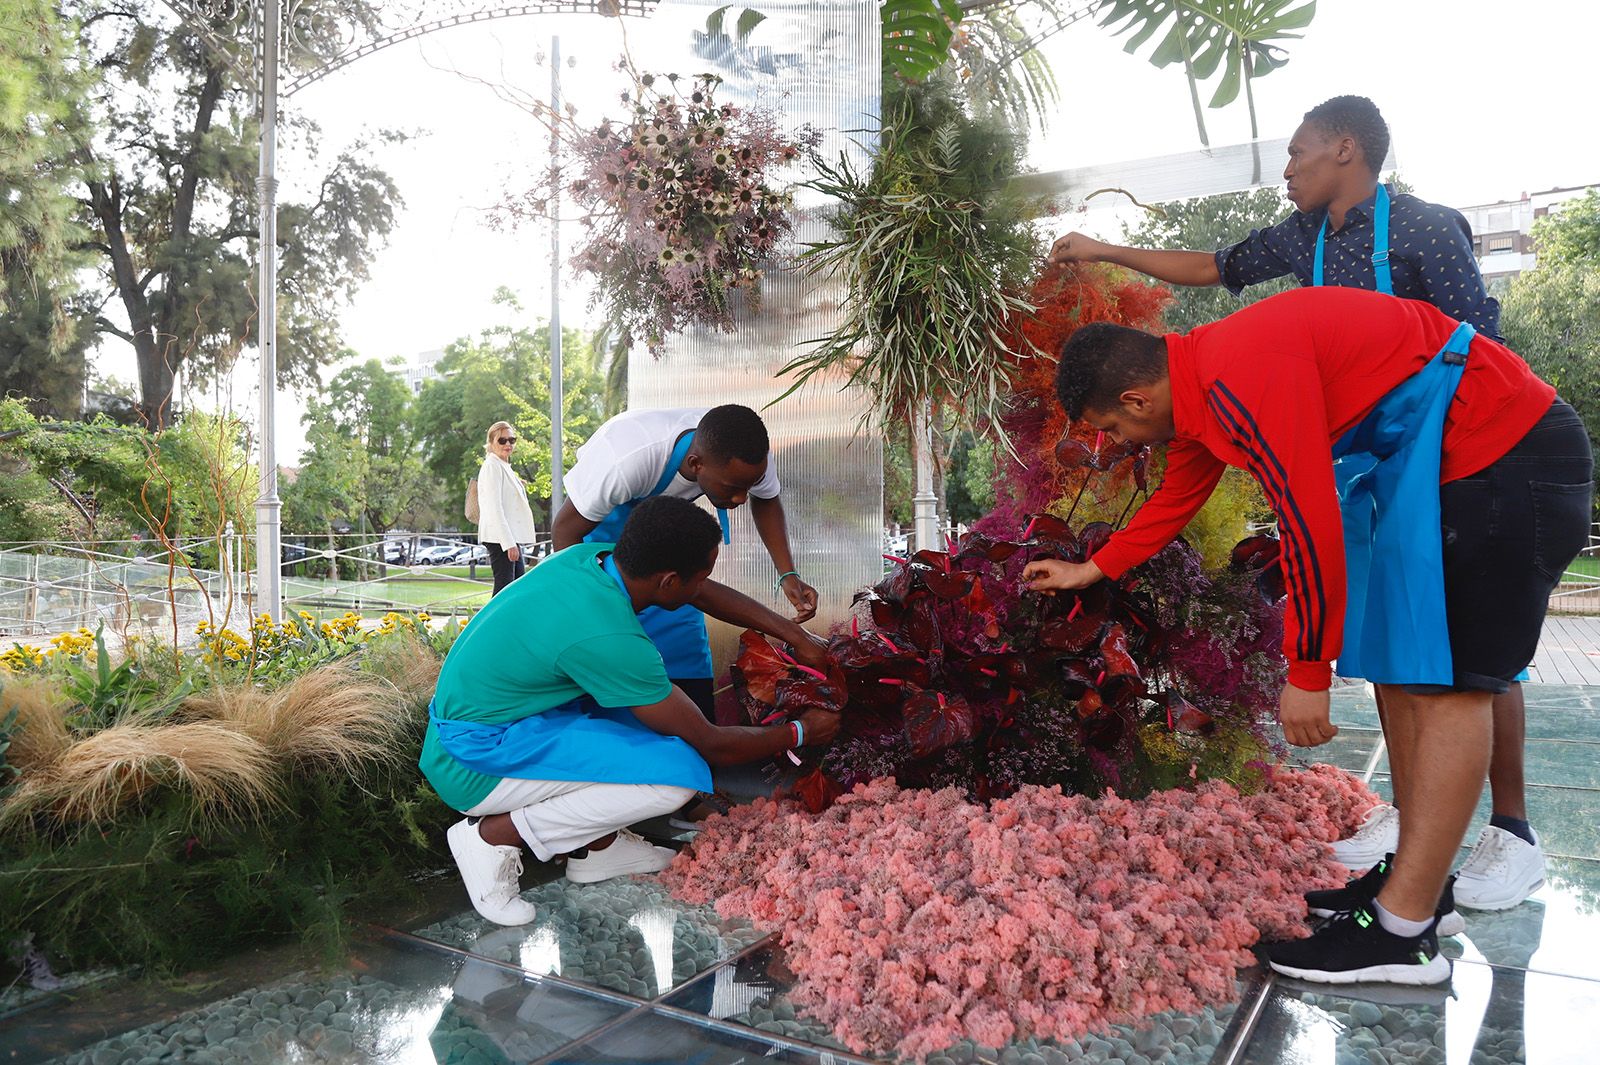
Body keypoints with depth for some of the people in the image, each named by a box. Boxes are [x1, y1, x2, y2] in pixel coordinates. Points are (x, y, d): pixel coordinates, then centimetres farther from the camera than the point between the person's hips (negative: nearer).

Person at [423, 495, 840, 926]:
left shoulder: (594, 555, -6)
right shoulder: (608, 638, -29)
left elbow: (709, 595, 12)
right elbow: (711, 746, -17)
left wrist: (796, 636, 11)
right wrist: (798, 734, -1)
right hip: (476, 765, -9)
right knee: (681, 770, -20)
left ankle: (596, 844, 11)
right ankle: (497, 834, -7)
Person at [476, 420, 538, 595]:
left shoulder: (506, 468, 19)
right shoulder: (492, 466, -9)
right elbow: (494, 508, -17)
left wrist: (514, 541, 16)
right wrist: (509, 543, -22)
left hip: (511, 537, 9)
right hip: (500, 538, -9)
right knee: (504, 587, -12)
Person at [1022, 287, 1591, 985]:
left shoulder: (1238, 377, -27)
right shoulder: (1198, 384, 6)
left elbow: (1310, 524, -27)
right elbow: (1175, 499, 22)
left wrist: (1307, 672, -18)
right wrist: (1088, 572, 30)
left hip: (1502, 451, -10)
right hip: (1424, 462, 10)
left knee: (1444, 679, -11)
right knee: (1400, 665, 9)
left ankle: (1402, 933, -7)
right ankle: (1415, 877, 18)